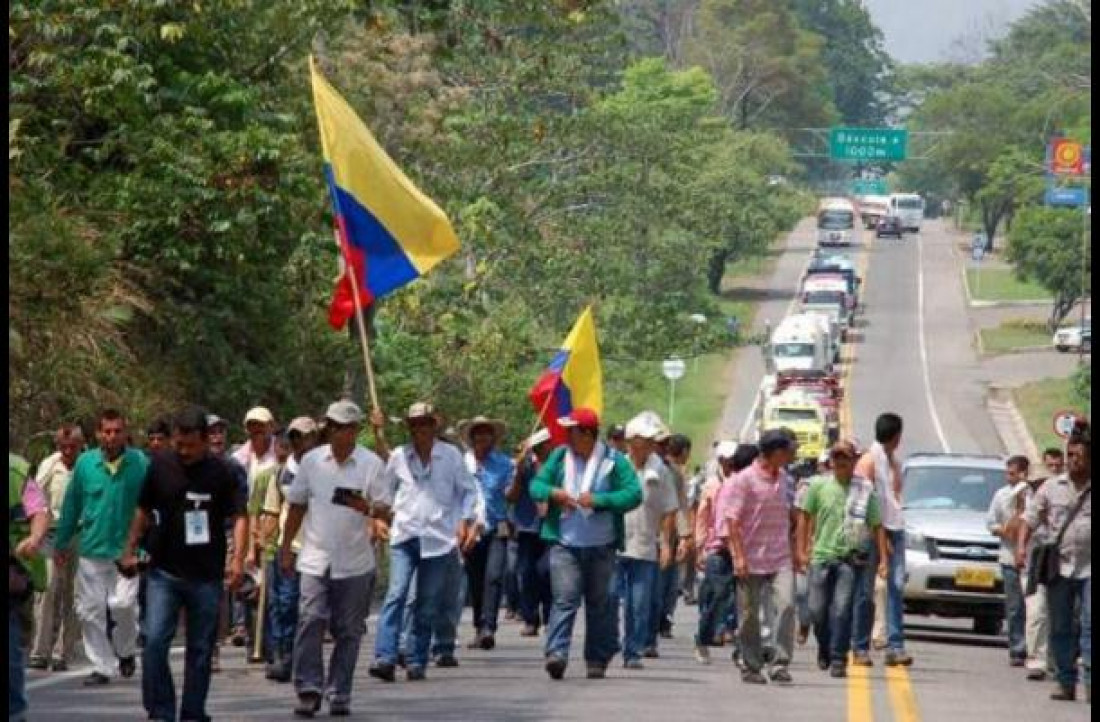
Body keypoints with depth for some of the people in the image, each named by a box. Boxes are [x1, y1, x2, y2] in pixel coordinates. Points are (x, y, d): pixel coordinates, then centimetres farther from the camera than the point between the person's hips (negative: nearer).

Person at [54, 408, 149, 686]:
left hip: (127, 549, -3)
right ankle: (101, 666, 15)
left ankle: (125, 651, 16)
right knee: (91, 611, 3)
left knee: (123, 604, -13)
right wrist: (62, 543, 14)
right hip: (92, 550, 3)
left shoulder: (140, 464, -5)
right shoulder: (85, 463, 1)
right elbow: (71, 506, 9)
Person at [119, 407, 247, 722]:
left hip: (206, 576, -1)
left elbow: (239, 515, -4)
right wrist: (130, 550, 13)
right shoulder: (160, 465, 2)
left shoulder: (220, 471, -4)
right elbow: (143, 510, 14)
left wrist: (238, 559, -17)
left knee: (200, 649, 6)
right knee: (154, 642, -12)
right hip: (164, 572, 1)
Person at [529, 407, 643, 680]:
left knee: (599, 601, 8)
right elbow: (536, 485, 9)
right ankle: (557, 653, -21)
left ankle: (598, 659, 16)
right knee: (564, 598, -12)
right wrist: (552, 492, -14)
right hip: (565, 544, 0)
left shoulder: (613, 461, -1)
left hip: (601, 545, 0)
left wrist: (598, 500, -19)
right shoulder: (559, 457, 8)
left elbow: (634, 493, -9)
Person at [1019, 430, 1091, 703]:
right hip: (1059, 566, 2)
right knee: (1060, 629, 6)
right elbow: (1030, 518, 10)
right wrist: (1021, 545, -5)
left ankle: (1090, 681, -16)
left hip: (1089, 570, -2)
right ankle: (1066, 683, 14)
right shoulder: (1051, 487, 8)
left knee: (1089, 626, -13)